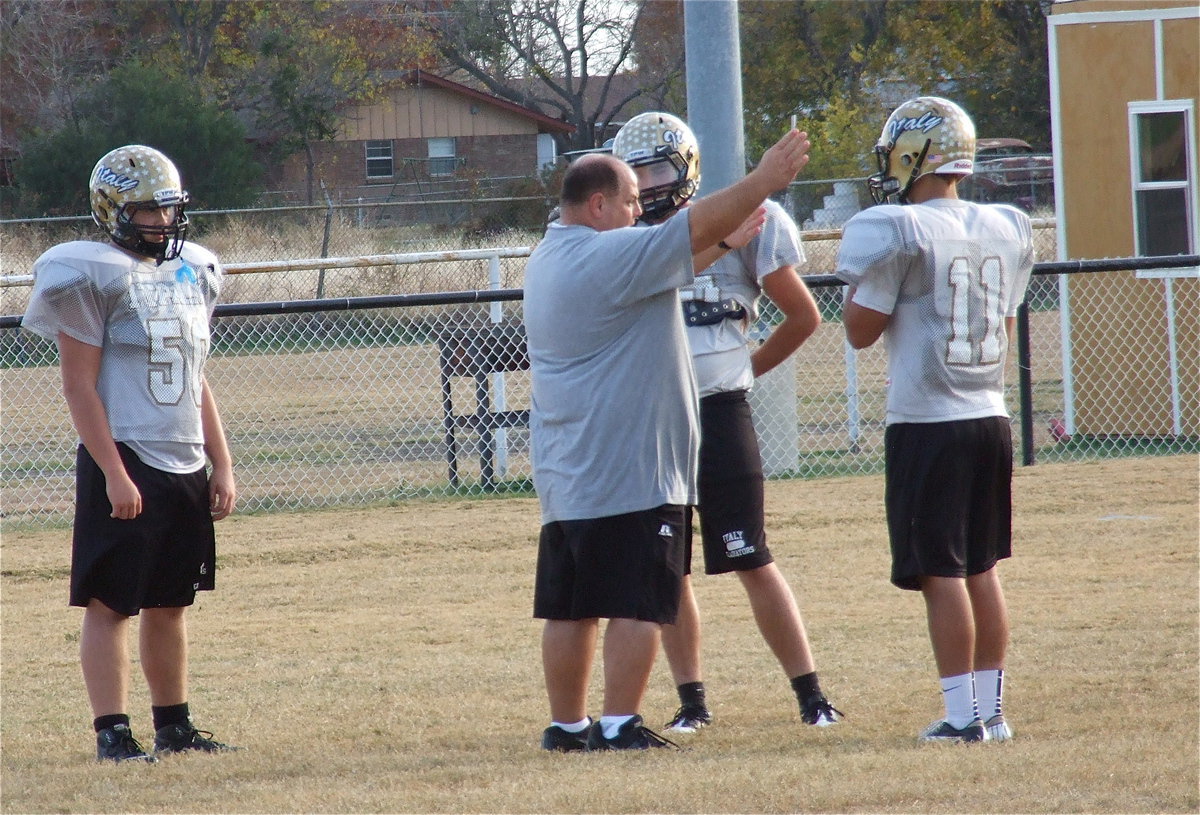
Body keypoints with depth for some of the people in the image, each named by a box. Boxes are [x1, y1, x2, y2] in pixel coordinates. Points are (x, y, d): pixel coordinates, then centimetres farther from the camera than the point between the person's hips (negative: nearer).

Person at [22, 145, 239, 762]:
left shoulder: (191, 275, 13)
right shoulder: (95, 276, -9)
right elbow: (79, 385, -12)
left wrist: (221, 464, 15)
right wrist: (114, 474, -18)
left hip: (184, 466, 7)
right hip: (125, 464, -7)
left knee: (170, 604, 12)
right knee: (110, 602, -4)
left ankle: (174, 726, 19)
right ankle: (112, 732, -3)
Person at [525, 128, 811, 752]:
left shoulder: (545, 262, 16)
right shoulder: (607, 257, -14)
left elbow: (666, 269, 23)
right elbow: (695, 230, -14)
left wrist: (728, 241, 22)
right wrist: (764, 181, -6)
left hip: (565, 476, 9)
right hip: (630, 468, -9)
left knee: (571, 605, 11)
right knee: (638, 602, -5)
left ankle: (567, 725, 15)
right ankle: (619, 724, -7)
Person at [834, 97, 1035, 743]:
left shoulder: (898, 231, -12)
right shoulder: (1008, 229, 8)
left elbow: (861, 330, -7)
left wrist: (862, 273, 7)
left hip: (925, 423, -6)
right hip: (990, 415, 6)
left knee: (941, 573, -3)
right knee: (982, 569, 13)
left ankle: (964, 714, -4)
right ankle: (992, 708, 16)